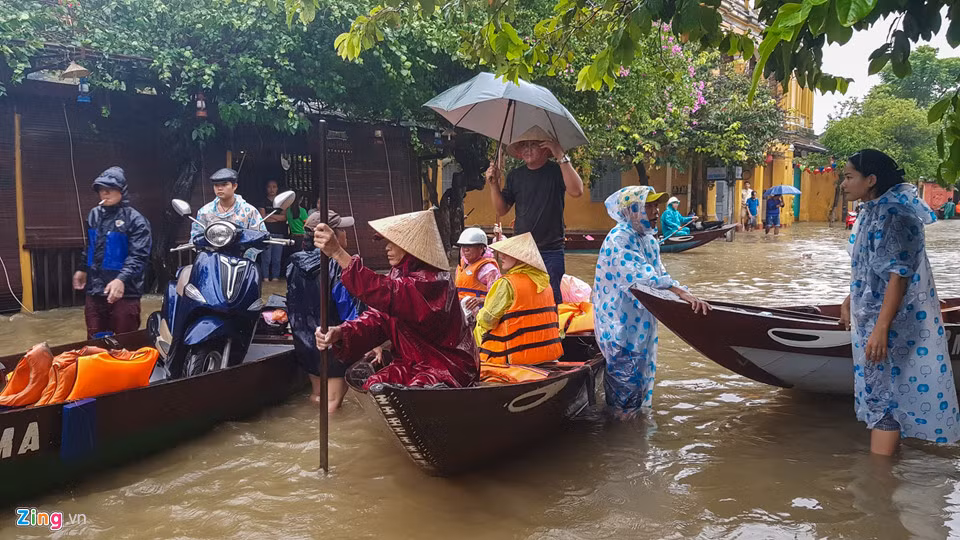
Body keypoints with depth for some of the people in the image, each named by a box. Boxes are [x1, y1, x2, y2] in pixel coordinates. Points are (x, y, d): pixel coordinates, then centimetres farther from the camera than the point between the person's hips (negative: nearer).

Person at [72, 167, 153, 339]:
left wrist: (122, 279, -33)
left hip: (124, 293, -6)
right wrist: (83, 269, 32)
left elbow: (138, 256, -20)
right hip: (95, 292, 6)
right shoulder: (94, 215, 10)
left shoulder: (135, 219, -12)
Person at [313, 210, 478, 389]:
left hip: (447, 366, -8)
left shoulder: (433, 281, -23)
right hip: (412, 361, 8)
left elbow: (388, 294, -38)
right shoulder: (399, 275, 6)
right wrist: (340, 333, -22)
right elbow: (377, 317, -2)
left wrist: (338, 253, -42)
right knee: (372, 387, -10)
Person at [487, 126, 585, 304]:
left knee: (551, 298, -4)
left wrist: (561, 157, -22)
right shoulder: (515, 175, 9)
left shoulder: (557, 171, -3)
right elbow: (502, 209, 11)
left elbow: (576, 191, -22)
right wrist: (494, 184, -4)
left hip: (551, 251, -4)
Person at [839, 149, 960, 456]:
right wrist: (850, 300, 27)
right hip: (870, 316, 10)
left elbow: (898, 275, -25)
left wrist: (881, 328, -28)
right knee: (880, 390, 16)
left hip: (892, 320, -10)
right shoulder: (872, 212, 9)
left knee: (883, 394, -4)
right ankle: (884, 459, 28)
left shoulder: (892, 215, -20)